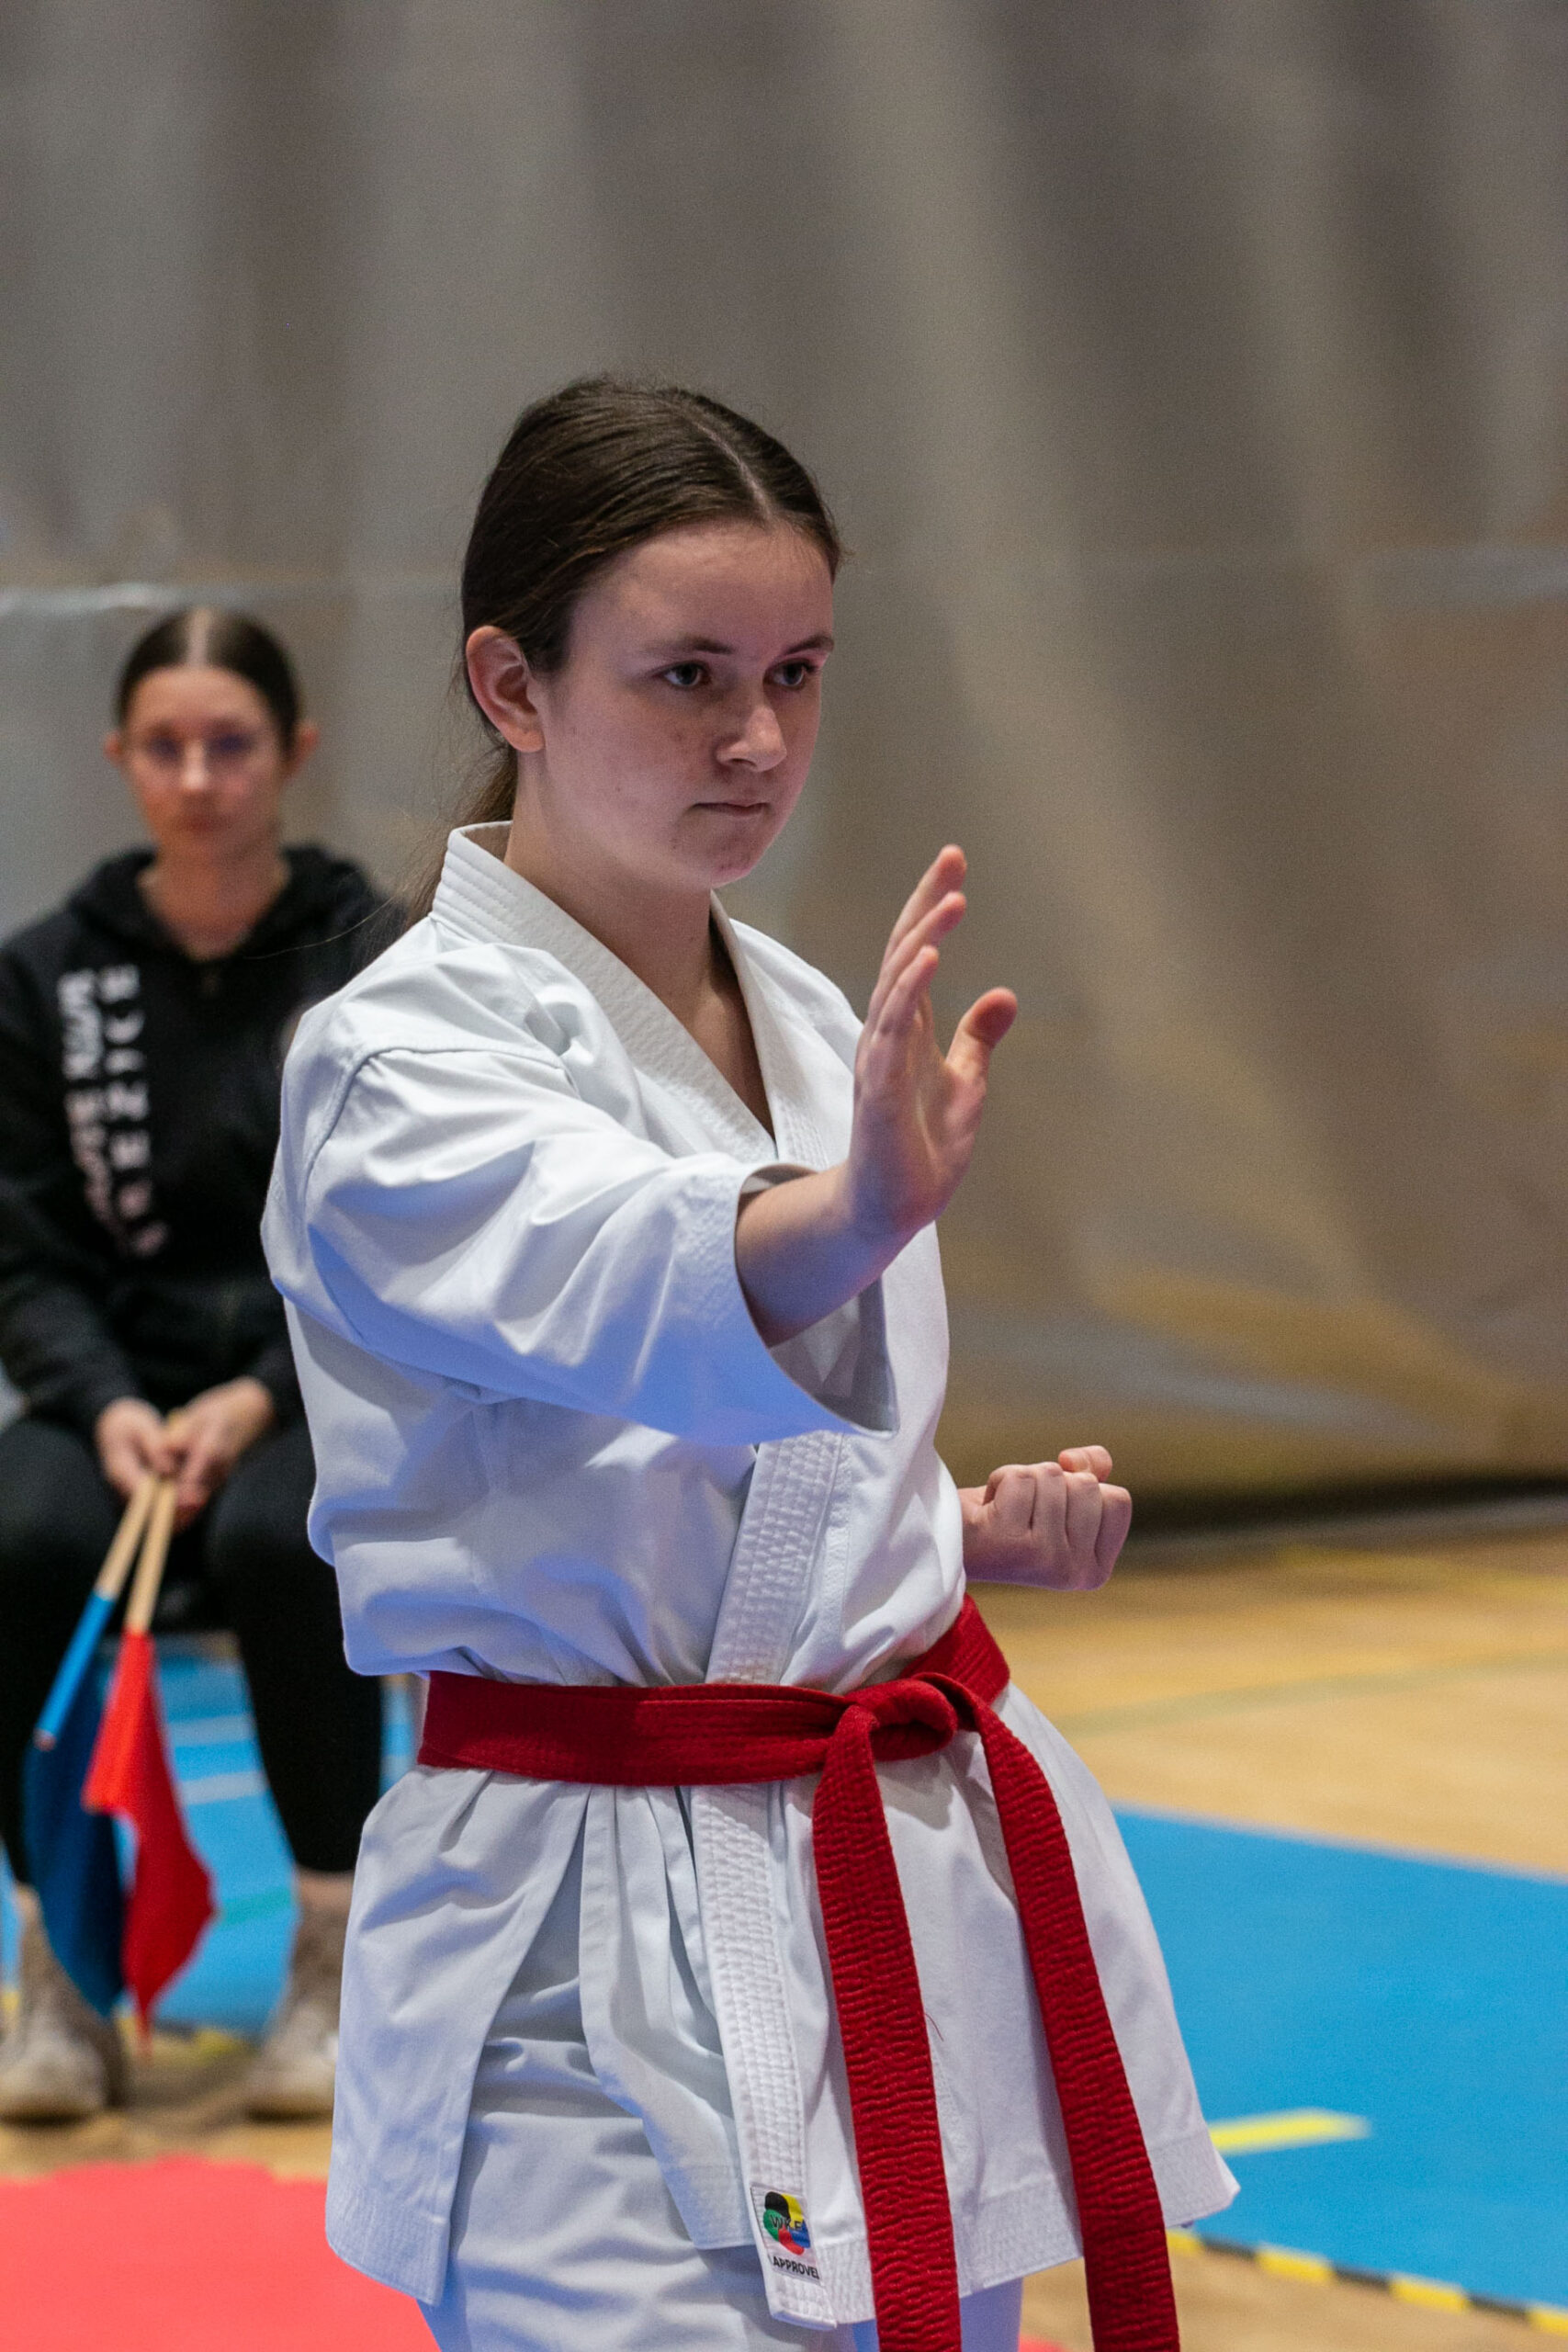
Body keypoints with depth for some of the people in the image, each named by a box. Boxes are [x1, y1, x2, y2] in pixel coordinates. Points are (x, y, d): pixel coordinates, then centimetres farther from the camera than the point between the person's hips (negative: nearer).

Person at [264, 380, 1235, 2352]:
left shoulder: (812, 1029, 12)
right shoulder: (395, 1060, -12)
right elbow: (627, 1287, -34)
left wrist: (975, 1526, 4)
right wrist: (857, 1215, -55)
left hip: (914, 1872, 7)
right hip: (611, 1966, -7)